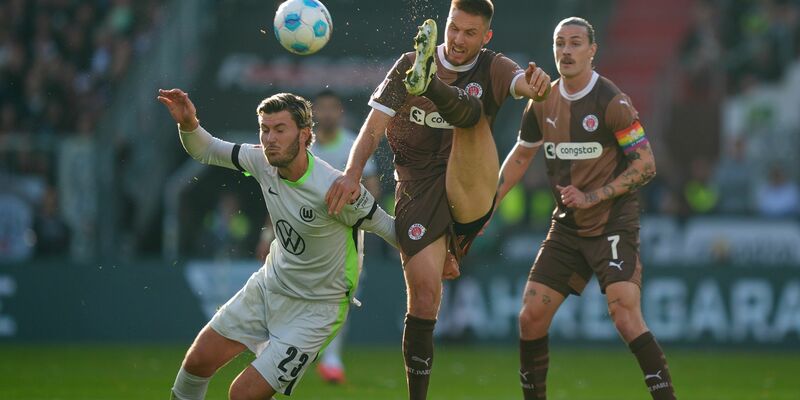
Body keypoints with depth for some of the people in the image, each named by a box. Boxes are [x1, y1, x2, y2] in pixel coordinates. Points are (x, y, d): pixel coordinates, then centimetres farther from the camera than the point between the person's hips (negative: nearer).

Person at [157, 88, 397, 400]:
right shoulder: (264, 161, -12)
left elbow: (387, 228, -16)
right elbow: (206, 151, 4)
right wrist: (188, 124, -16)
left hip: (314, 311, -6)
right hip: (269, 285, 6)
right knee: (198, 363, 9)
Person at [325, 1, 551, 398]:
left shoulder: (492, 68, 4)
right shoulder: (408, 64, 5)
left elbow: (525, 84, -19)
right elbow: (373, 129, 0)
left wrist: (537, 82, -45)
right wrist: (351, 173, -18)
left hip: (470, 193, -1)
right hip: (417, 193, 1)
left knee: (471, 112, -25)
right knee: (424, 297, -10)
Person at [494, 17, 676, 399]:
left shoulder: (612, 102, -13)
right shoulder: (543, 103, 6)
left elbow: (646, 165, -13)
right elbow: (520, 156, 21)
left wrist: (591, 197, -18)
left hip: (613, 225, -6)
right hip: (566, 226, 6)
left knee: (626, 319, -21)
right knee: (530, 317, 1)